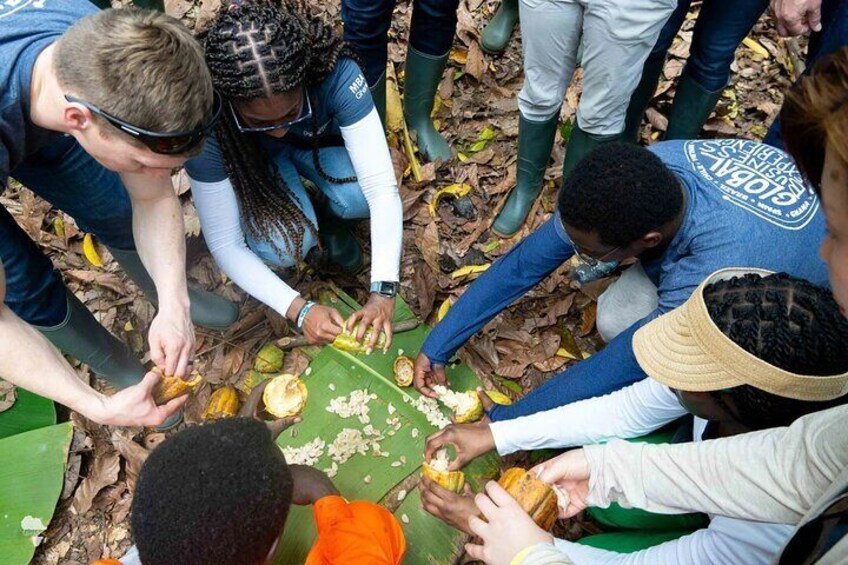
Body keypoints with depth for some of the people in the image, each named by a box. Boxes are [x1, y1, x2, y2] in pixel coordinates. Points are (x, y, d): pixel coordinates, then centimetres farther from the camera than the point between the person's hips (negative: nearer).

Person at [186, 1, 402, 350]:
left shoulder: (336, 73, -37)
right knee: (285, 247, -30)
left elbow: (381, 186, -38)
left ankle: (327, 214, 4)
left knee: (359, 197, -32)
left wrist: (383, 291, -48)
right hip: (255, 160, -1)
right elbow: (225, 244, -29)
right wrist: (299, 310, -38)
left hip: (321, 142, 1)